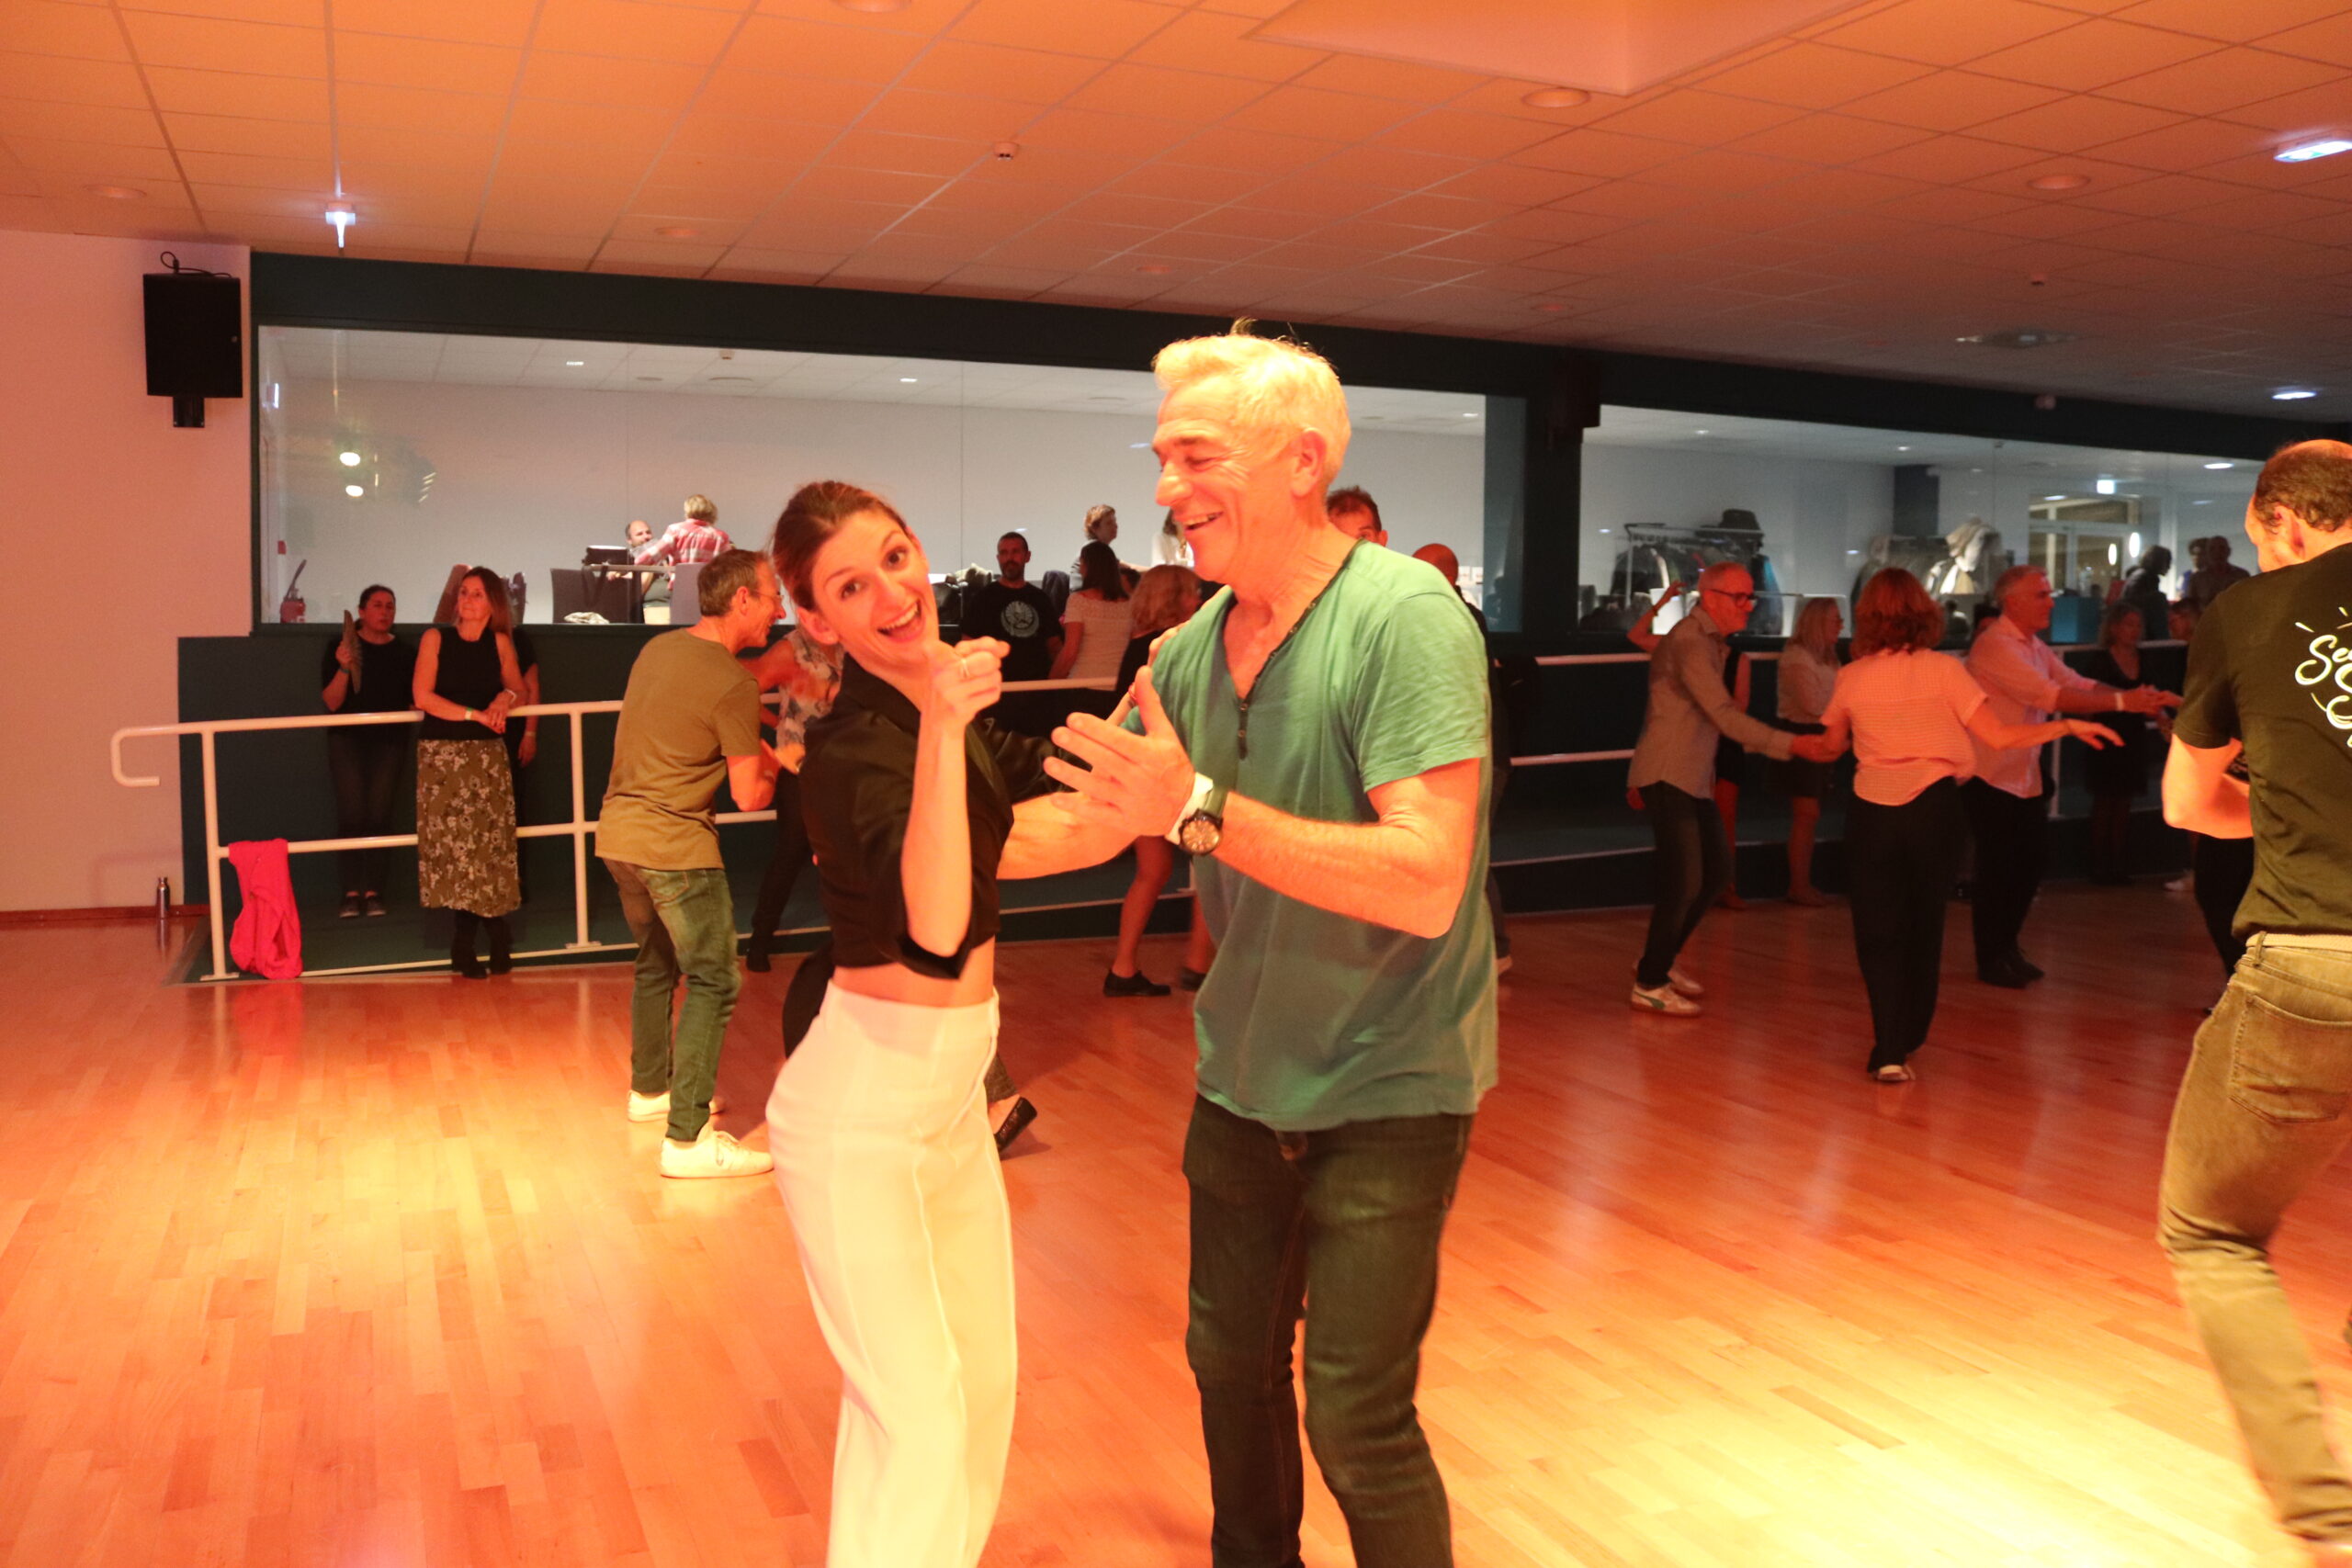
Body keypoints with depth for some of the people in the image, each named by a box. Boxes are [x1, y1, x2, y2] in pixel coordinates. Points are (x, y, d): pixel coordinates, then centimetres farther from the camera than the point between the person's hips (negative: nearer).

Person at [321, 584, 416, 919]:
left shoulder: (405, 652, 6)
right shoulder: (340, 647, 1)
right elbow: (332, 703, -5)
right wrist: (343, 668, -20)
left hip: (389, 740, 1)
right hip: (347, 739, -1)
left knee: (379, 812, -7)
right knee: (351, 812, -10)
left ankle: (374, 891, -1)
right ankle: (351, 891, -5)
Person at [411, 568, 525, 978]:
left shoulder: (500, 642, 7)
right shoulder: (436, 638, 1)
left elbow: (519, 689, 13)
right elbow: (421, 695, -7)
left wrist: (506, 697, -9)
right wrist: (475, 714, -12)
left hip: (488, 753, 2)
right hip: (442, 752, -2)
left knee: (490, 842, -4)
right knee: (454, 842, -2)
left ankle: (466, 943, 9)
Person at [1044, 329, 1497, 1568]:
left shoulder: (1402, 616, -22)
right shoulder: (1190, 647, -2)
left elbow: (1426, 885, -30)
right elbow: (1095, 818, 10)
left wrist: (1199, 807, -32)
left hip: (1385, 1091, -6)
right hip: (1241, 1079, 7)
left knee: (1356, 1419, -2)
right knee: (1229, 1367, 19)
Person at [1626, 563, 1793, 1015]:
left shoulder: (1708, 641, 16)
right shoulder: (1690, 643, -17)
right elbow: (1724, 715, -26)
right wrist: (1792, 745, -29)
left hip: (1694, 778, 10)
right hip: (1668, 778, -10)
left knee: (1716, 872, 13)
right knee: (1683, 882, -9)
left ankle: (1659, 961, 25)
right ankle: (1649, 985, 4)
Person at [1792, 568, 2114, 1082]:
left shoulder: (1851, 677, 0)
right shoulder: (1943, 669, -5)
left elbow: (1829, 747, 15)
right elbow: (1999, 736, -8)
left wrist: (1787, 743, 35)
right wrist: (2068, 726, 4)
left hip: (1872, 812, 0)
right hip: (1933, 808, 0)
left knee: (1878, 933, 7)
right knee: (1923, 929, 16)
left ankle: (1889, 1051, -2)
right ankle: (1907, 1040, 29)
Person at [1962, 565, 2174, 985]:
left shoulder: (2034, 646, 12)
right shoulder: (1995, 646, -19)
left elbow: (2078, 684, 3)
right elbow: (2052, 697, -26)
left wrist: (2138, 698, -12)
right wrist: (2122, 703, -28)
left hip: (2026, 776, 9)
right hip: (1990, 777, -9)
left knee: (2026, 870, 14)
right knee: (1997, 872, 1)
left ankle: (2007, 949, 30)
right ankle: (1990, 961, 15)